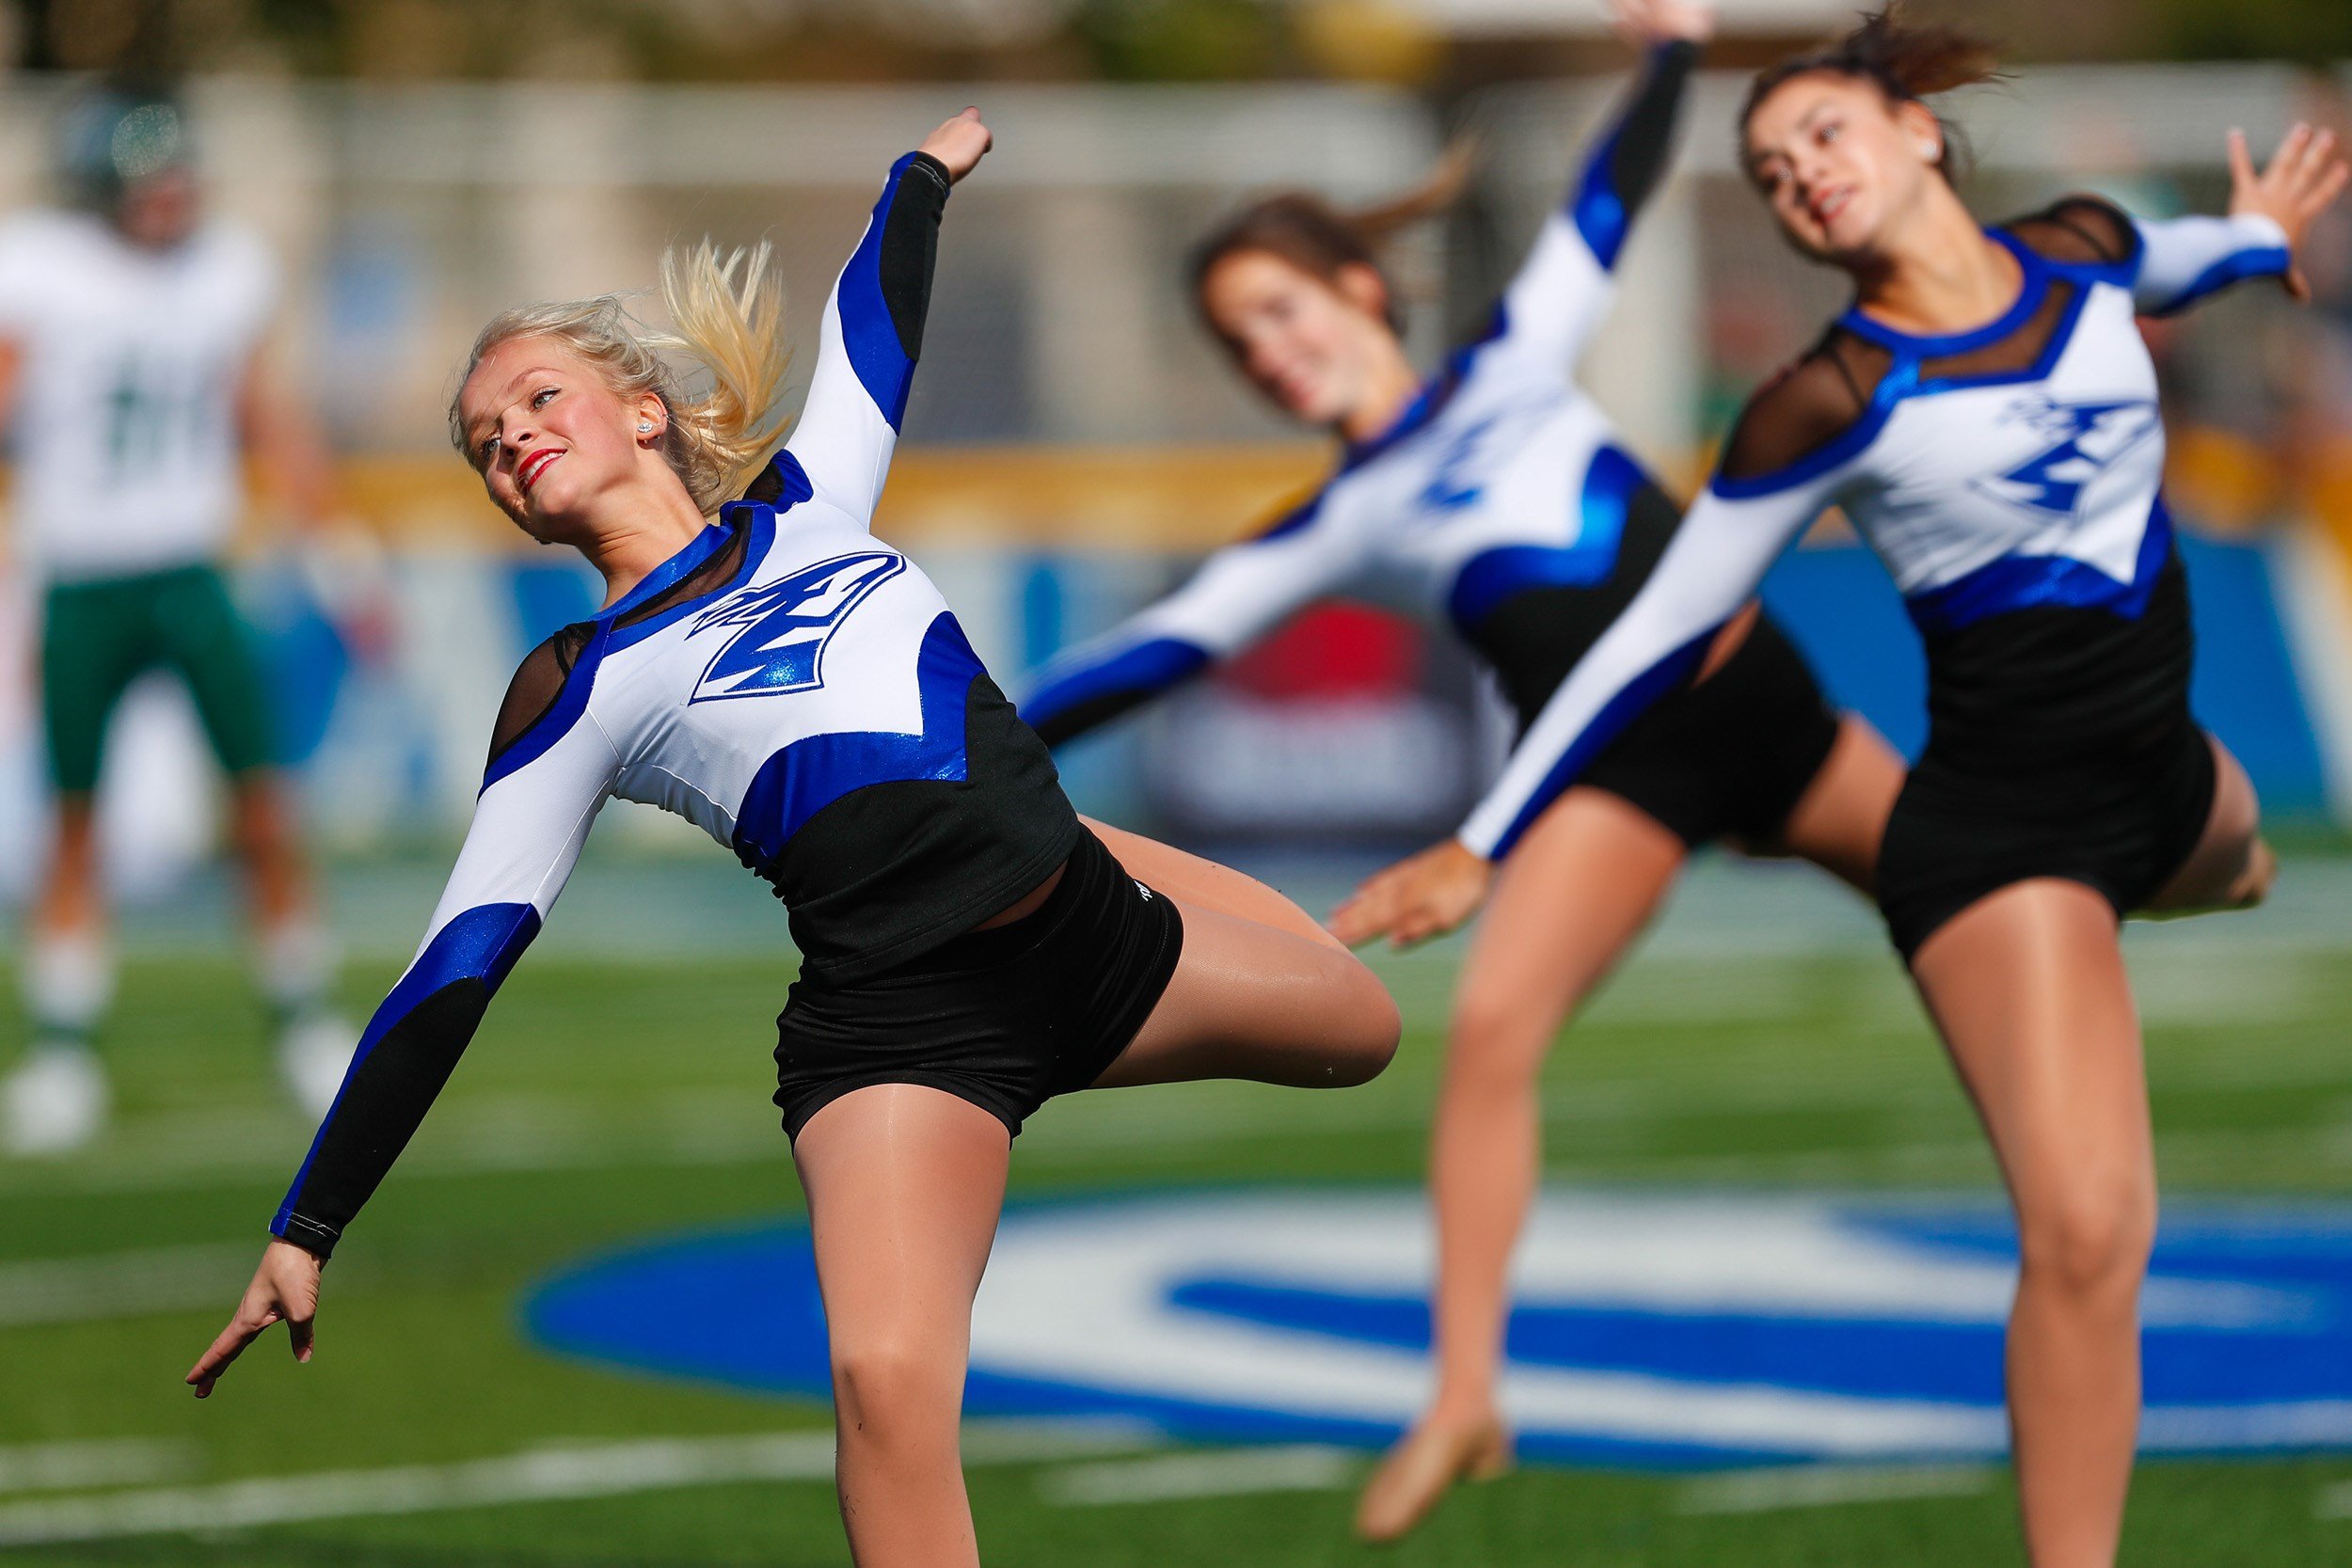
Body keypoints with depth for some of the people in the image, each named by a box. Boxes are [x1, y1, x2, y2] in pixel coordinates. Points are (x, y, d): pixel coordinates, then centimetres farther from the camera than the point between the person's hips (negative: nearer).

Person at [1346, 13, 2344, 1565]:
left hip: (2158, 767, 7)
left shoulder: (2083, 249, -4)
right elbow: (1659, 635, -11)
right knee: (2087, 1233, -20)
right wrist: (1483, 846, -9)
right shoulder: (1834, 402, -18)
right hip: (2000, 826, -7)